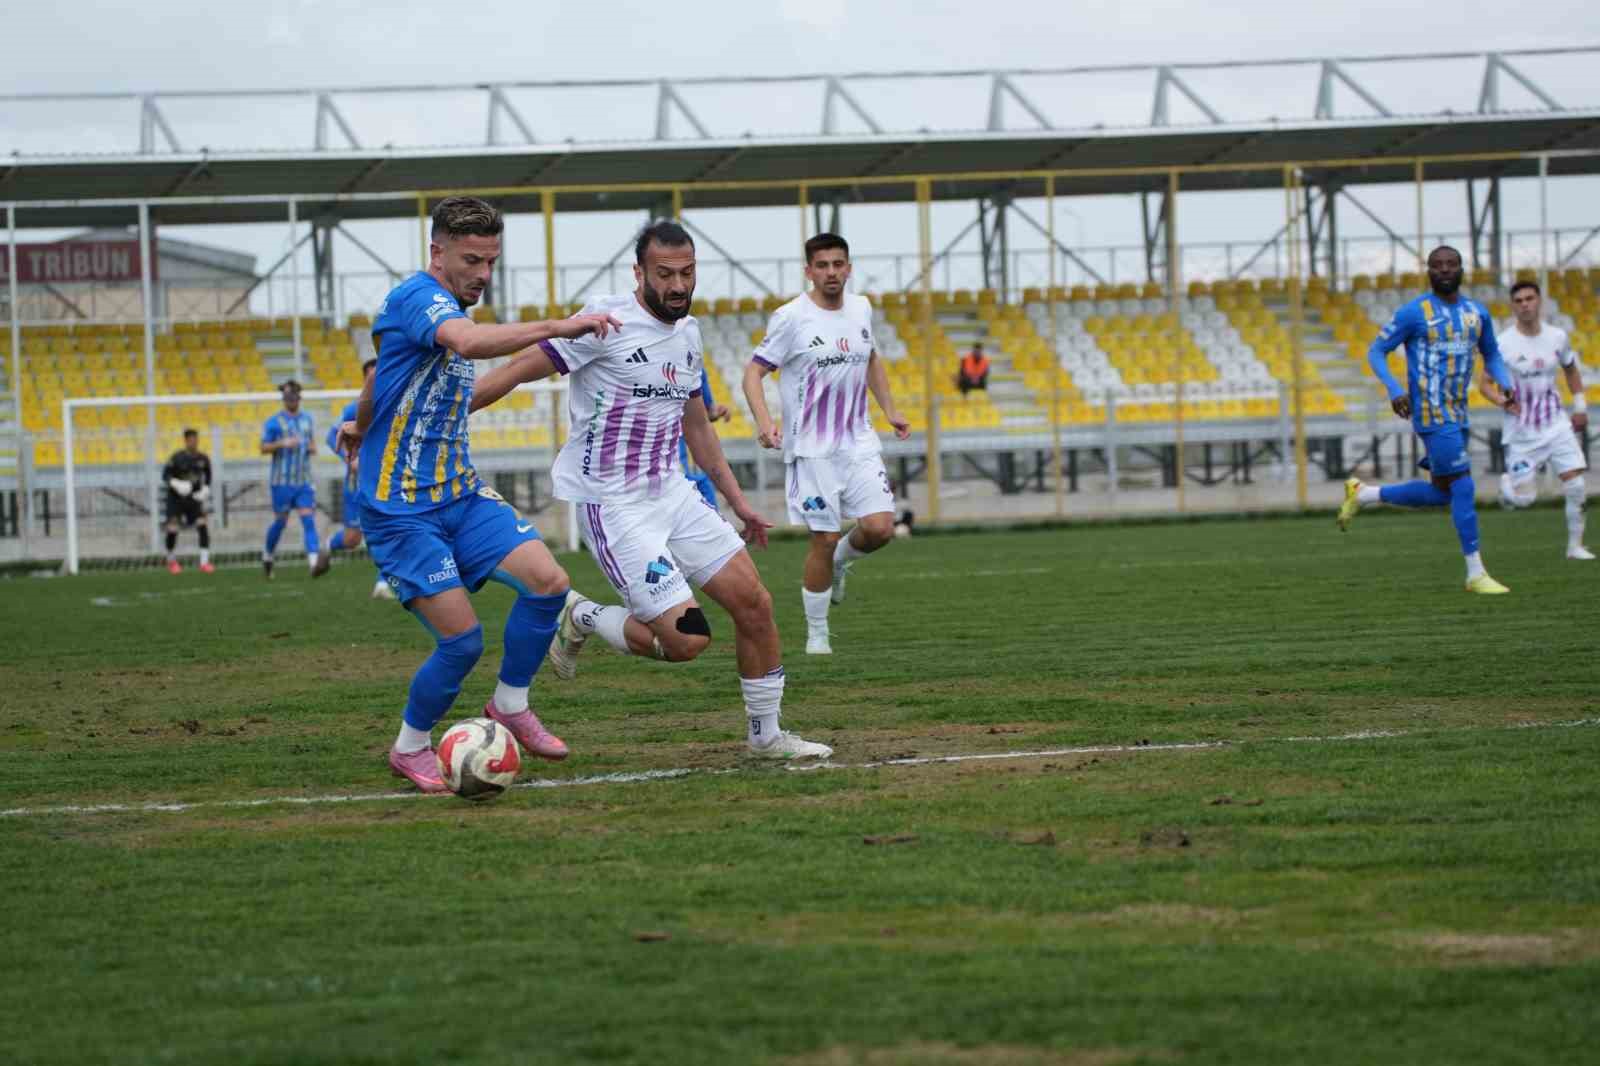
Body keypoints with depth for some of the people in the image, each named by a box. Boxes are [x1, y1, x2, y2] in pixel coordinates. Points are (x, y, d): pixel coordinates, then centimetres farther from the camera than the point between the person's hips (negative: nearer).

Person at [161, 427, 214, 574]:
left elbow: (207, 477, 13)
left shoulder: (203, 459, -4)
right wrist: (176, 484, -27)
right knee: (172, 528, -9)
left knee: (202, 524, -15)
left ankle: (204, 562, -11)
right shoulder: (177, 457, -15)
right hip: (176, 497, -2)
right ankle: (171, 561, 16)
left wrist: (205, 490, -3)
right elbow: (165, 475, -10)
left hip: (194, 497, 2)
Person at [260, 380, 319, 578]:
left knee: (308, 519, -10)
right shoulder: (274, 422, -3)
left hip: (304, 480, 3)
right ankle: (267, 556, 28)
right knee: (280, 521, 4)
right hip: (282, 481, -3)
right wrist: (282, 444, -19)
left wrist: (312, 448, 2)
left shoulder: (307, 418, 12)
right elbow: (263, 448, -3)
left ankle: (313, 562, -20)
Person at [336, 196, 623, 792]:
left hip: (459, 493, 9)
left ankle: (510, 707, 10)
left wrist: (360, 427, 49)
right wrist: (554, 328, -45)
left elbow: (382, 370, 32)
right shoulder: (418, 297, -16)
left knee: (548, 581, -9)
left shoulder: (449, 309, 14)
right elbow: (470, 343, -40)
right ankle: (410, 748, 13)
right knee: (462, 639, -11)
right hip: (401, 509, -9)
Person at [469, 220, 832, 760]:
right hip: (614, 508, -8)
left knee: (754, 602, 2)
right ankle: (582, 619, 11)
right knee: (687, 639, -15)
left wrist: (738, 501, 24)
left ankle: (767, 734, 19)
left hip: (671, 493, 8)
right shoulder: (608, 322, -15)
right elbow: (520, 370, -13)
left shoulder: (688, 333, 10)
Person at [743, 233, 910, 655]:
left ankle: (840, 562, 25)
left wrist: (890, 411, 20)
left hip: (859, 443, 5)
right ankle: (817, 634, 12)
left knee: (879, 528, -10)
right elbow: (753, 372, -10)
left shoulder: (861, 309, 8)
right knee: (824, 539, -4)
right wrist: (764, 422, -25)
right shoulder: (791, 318, -10)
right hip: (812, 450, -5)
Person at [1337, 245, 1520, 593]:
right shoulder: (1414, 313, -7)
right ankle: (1476, 574, -5)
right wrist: (1394, 389, -18)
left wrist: (1504, 384, 2)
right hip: (1432, 416, -7)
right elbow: (1375, 352, -3)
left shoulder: (1478, 313, 10)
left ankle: (1362, 494, 29)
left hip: (1458, 415, 7)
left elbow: (1491, 355, 23)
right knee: (1463, 488, -11)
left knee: (1440, 493, 13)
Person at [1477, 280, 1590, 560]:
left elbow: (1570, 369, 19)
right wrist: (1504, 401, -23)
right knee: (1524, 499, -2)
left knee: (1576, 486, -8)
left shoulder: (1556, 337, 0)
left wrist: (1580, 406, 14)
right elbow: (1484, 384, -6)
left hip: (1556, 425, 3)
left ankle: (1575, 545, 6)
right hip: (1521, 432, -3)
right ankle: (1508, 484, 34)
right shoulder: (1504, 344, -11)